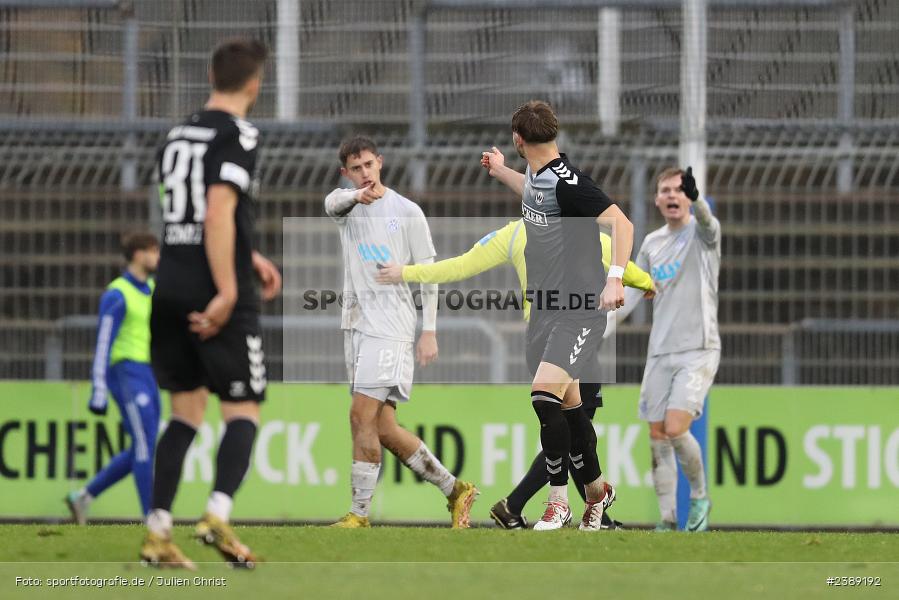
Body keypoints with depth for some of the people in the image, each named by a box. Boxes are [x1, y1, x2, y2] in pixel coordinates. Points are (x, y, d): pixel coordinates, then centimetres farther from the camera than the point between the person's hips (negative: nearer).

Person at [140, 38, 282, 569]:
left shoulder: (179, 137, 15)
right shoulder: (239, 136, -10)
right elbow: (219, 212, -20)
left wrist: (250, 259, 34)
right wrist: (228, 292, -21)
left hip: (171, 289, 7)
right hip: (218, 297, -7)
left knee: (186, 410, 13)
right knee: (243, 411, 0)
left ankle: (158, 530, 5)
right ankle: (219, 514, -20)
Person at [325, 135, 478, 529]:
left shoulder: (407, 212, 0)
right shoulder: (345, 205, 10)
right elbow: (333, 203, -16)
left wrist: (430, 331, -6)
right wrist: (359, 196, -40)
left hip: (390, 324, -6)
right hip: (355, 320, 6)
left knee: (363, 416, -15)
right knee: (383, 428, 4)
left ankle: (360, 514, -11)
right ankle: (454, 489, 17)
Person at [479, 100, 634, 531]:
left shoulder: (567, 182, -19)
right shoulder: (536, 175, 9)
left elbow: (621, 223, -25)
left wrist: (615, 279, -35)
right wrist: (501, 172, 45)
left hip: (578, 312, -9)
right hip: (544, 309, 9)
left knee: (546, 395, -21)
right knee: (568, 405, 13)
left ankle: (558, 501, -12)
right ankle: (596, 490, 29)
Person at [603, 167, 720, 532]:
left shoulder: (703, 233, -3)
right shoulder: (652, 244, 13)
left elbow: (706, 220, -27)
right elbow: (631, 294, 17)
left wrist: (695, 199, -51)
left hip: (698, 350, -5)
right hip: (660, 352, 5)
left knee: (675, 429, -18)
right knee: (657, 438, 0)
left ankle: (700, 496, 5)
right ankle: (668, 519, 6)